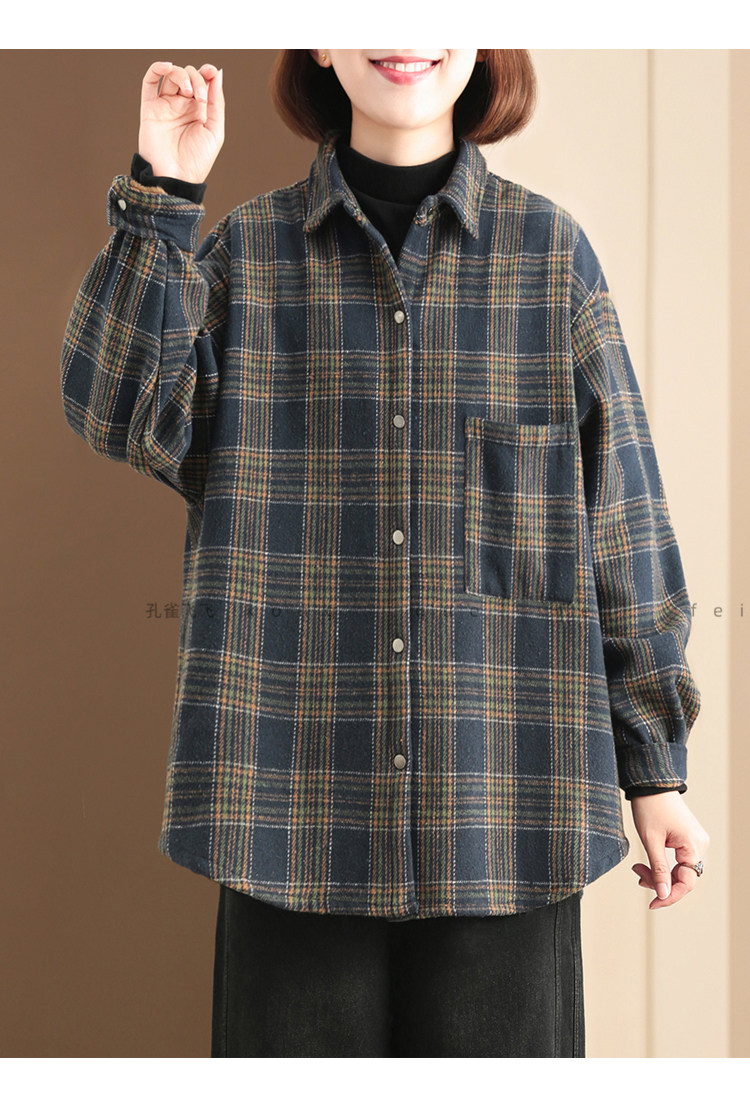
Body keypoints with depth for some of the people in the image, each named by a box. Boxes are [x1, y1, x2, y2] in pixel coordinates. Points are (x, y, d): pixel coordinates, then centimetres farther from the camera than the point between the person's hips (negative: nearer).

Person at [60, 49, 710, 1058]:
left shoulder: (552, 254, 5)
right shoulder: (250, 251, 7)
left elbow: (621, 521, 6)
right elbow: (125, 414, -7)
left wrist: (653, 769, 7)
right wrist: (160, 199, -13)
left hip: (503, 808, 0)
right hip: (301, 800, 1)